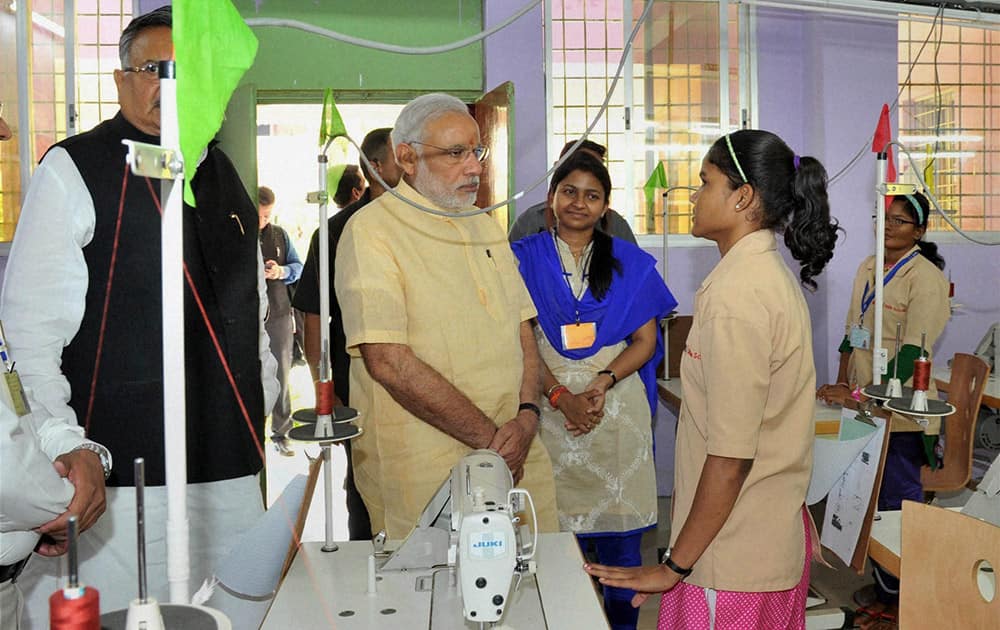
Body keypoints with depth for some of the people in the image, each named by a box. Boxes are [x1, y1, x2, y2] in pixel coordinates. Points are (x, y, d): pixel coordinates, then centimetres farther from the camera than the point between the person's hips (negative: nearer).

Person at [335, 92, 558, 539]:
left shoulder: (485, 225, 15)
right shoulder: (370, 230, -9)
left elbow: (522, 330, 14)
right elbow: (388, 361, -19)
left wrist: (527, 417, -4)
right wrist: (490, 436, -14)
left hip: (518, 458, 6)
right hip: (424, 472, -6)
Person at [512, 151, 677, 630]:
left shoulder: (630, 263, 8)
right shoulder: (526, 257, 5)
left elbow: (645, 340, 5)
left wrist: (601, 383, -12)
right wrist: (561, 396, -13)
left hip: (618, 405, 1)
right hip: (550, 405, -1)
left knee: (620, 525, 5)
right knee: (557, 523, 2)